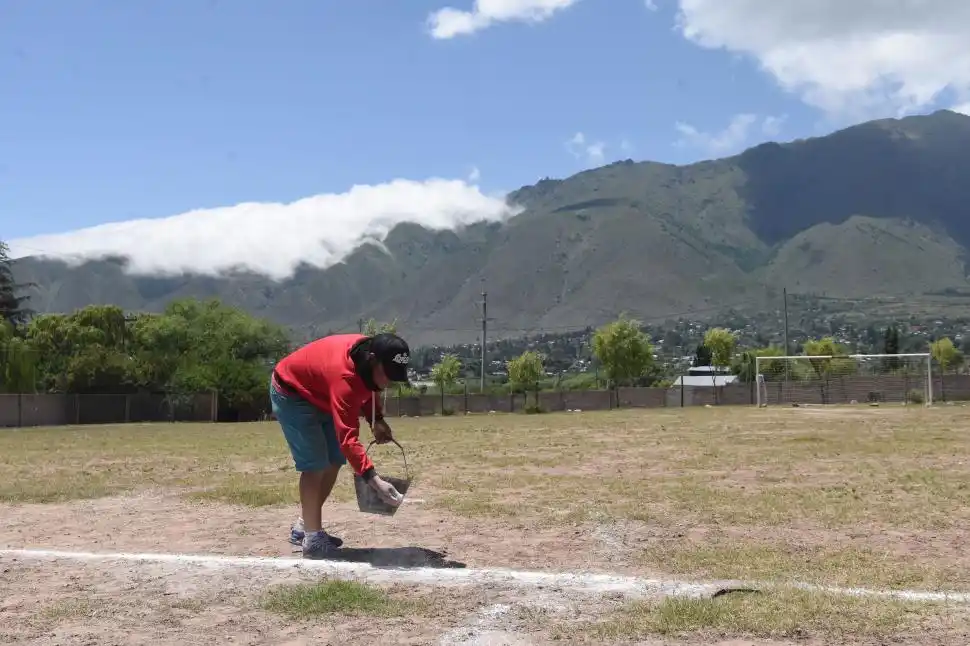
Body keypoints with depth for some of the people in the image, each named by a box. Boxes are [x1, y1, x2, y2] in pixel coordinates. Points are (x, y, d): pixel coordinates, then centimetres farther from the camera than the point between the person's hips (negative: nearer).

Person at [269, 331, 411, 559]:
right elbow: (348, 438, -46)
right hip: (291, 392, -9)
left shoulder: (369, 351, -16)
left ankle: (305, 526, 18)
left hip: (320, 394, 9)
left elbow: (366, 386, 8)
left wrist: (376, 420, -7)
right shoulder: (344, 377, -41)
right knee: (315, 464, -16)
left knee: (334, 461, 6)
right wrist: (374, 480, -53)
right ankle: (313, 539, -10)